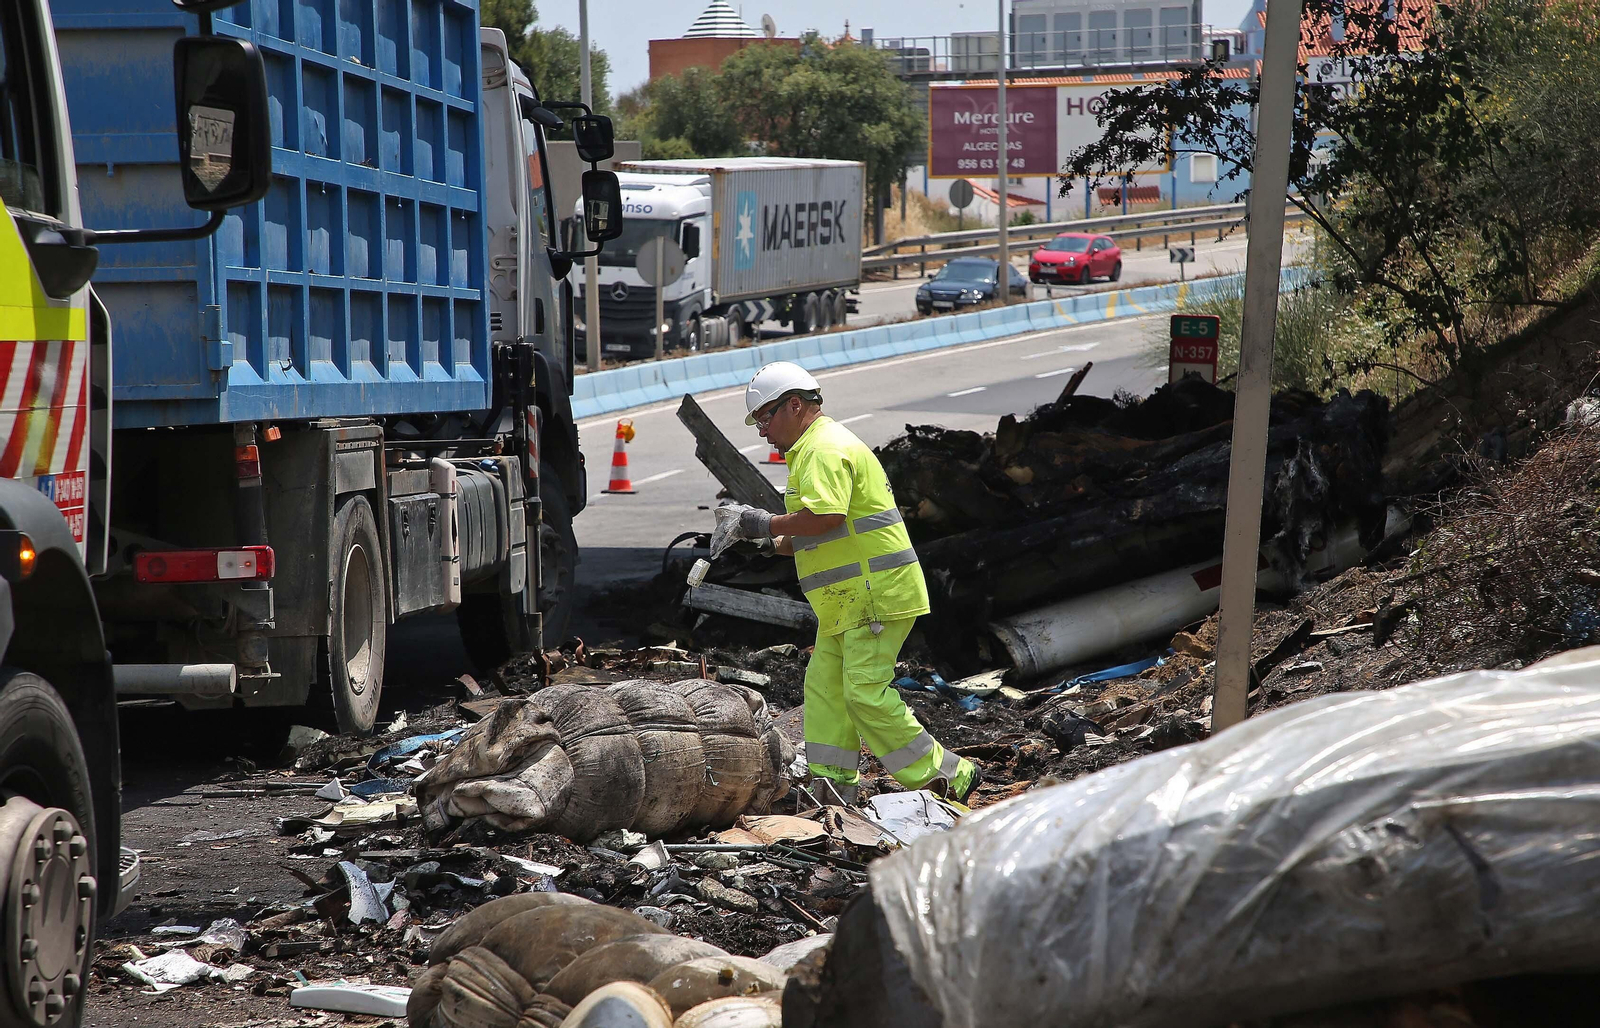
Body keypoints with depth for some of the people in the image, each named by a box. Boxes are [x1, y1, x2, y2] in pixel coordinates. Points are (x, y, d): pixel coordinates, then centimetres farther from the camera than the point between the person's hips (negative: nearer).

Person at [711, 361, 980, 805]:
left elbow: (826, 517, -28)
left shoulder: (825, 450, -13)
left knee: (868, 693, -12)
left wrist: (762, 523, -17)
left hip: (876, 592, -11)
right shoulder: (814, 448, 22)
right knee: (825, 686, 8)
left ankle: (946, 777, -7)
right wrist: (772, 543, 14)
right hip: (849, 600, 11)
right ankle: (831, 787, 10)